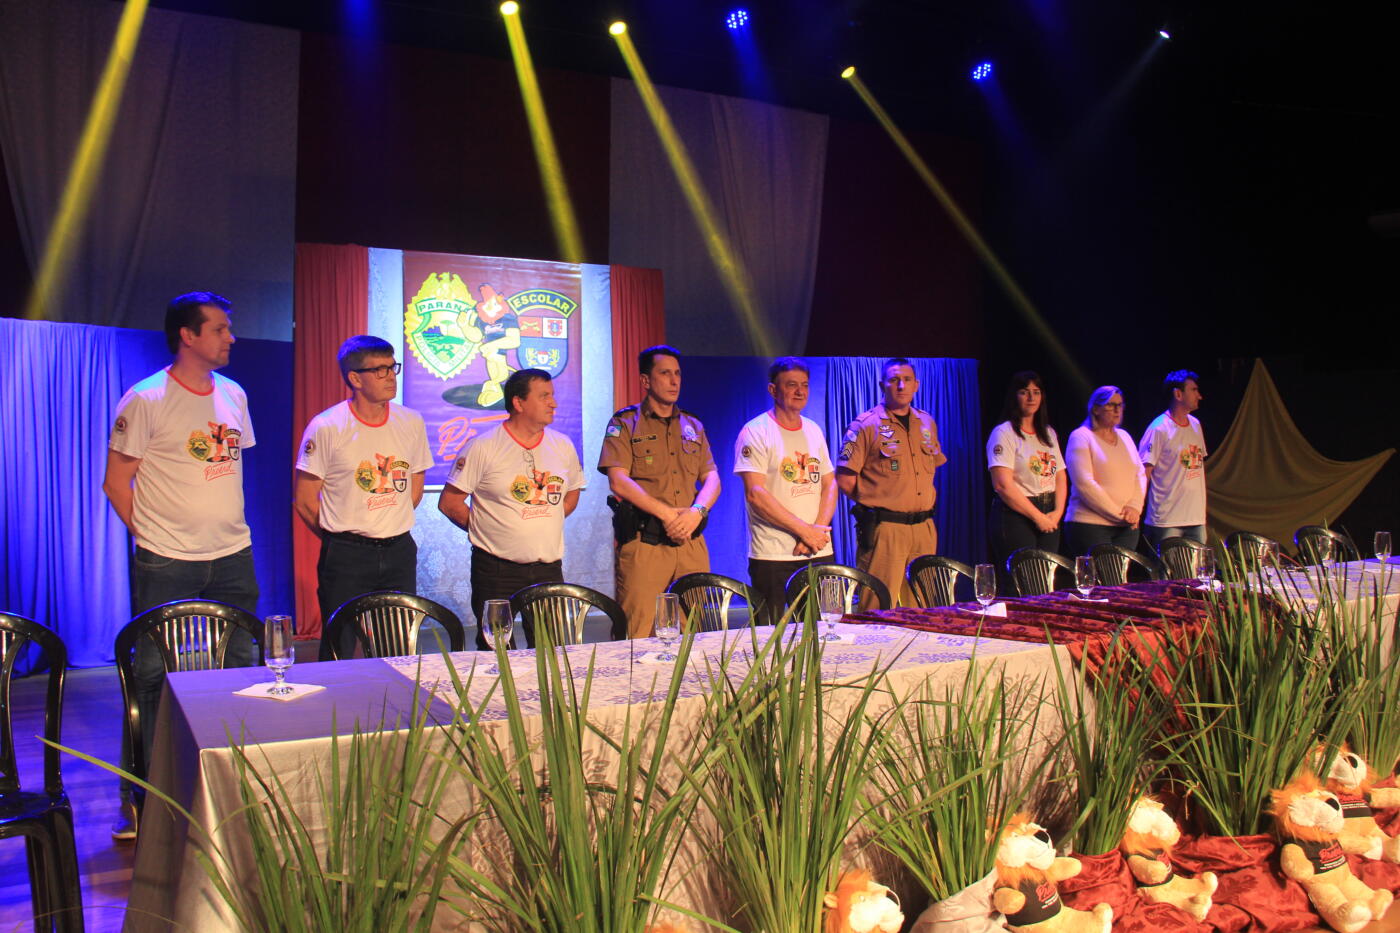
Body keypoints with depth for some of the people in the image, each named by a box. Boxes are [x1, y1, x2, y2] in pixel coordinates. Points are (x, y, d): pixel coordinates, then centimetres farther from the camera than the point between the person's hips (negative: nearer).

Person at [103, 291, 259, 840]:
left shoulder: (233, 396, 9)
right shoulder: (145, 400, -8)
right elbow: (117, 482, -4)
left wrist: (227, 524, 12)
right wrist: (153, 536, -4)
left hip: (233, 557, 5)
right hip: (166, 566, -5)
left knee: (241, 669, 9)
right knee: (152, 674, 2)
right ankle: (139, 799, 16)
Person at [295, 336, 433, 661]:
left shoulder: (411, 423, 3)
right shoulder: (326, 428, -8)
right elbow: (304, 500, -3)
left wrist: (392, 529, 10)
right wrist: (342, 538, 4)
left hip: (399, 551, 4)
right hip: (346, 557, -3)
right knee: (338, 653, 3)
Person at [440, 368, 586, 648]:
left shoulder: (563, 446, 7)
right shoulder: (484, 448, -7)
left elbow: (572, 493, 22)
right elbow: (449, 502, -4)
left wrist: (546, 523, 10)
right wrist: (484, 528, -2)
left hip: (548, 567, 4)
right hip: (495, 569, -4)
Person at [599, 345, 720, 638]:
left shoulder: (693, 426, 19)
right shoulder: (625, 424, 3)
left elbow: (712, 478, 13)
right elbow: (618, 481, -9)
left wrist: (697, 511, -9)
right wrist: (668, 513, -15)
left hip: (691, 542, 5)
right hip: (642, 543, -4)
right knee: (636, 633, -6)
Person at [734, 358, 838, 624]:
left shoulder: (814, 431, 15)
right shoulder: (755, 432, -5)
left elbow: (830, 484, 13)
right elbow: (755, 494, -14)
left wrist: (819, 528, -6)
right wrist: (804, 530, -14)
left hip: (820, 552, 6)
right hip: (773, 556, -6)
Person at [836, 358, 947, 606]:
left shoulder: (927, 423, 14)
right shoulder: (866, 425, -5)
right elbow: (844, 479, -8)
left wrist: (920, 505, 15)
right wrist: (873, 502, 1)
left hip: (924, 529, 6)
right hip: (884, 529, -6)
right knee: (880, 610, -6)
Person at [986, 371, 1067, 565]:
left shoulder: (1049, 434, 16)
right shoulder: (1004, 433, -6)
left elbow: (1060, 477, 15)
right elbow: (1003, 485, -16)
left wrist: (1058, 512, -2)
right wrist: (1037, 516, -13)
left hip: (1048, 519, 7)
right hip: (1015, 517, -7)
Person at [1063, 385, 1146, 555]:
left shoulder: (1124, 437, 17)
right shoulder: (1081, 437, -5)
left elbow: (1140, 475, 14)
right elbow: (1084, 484, -15)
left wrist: (1135, 506, -5)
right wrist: (1118, 513, -15)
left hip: (1126, 526, 6)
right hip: (1089, 525, -6)